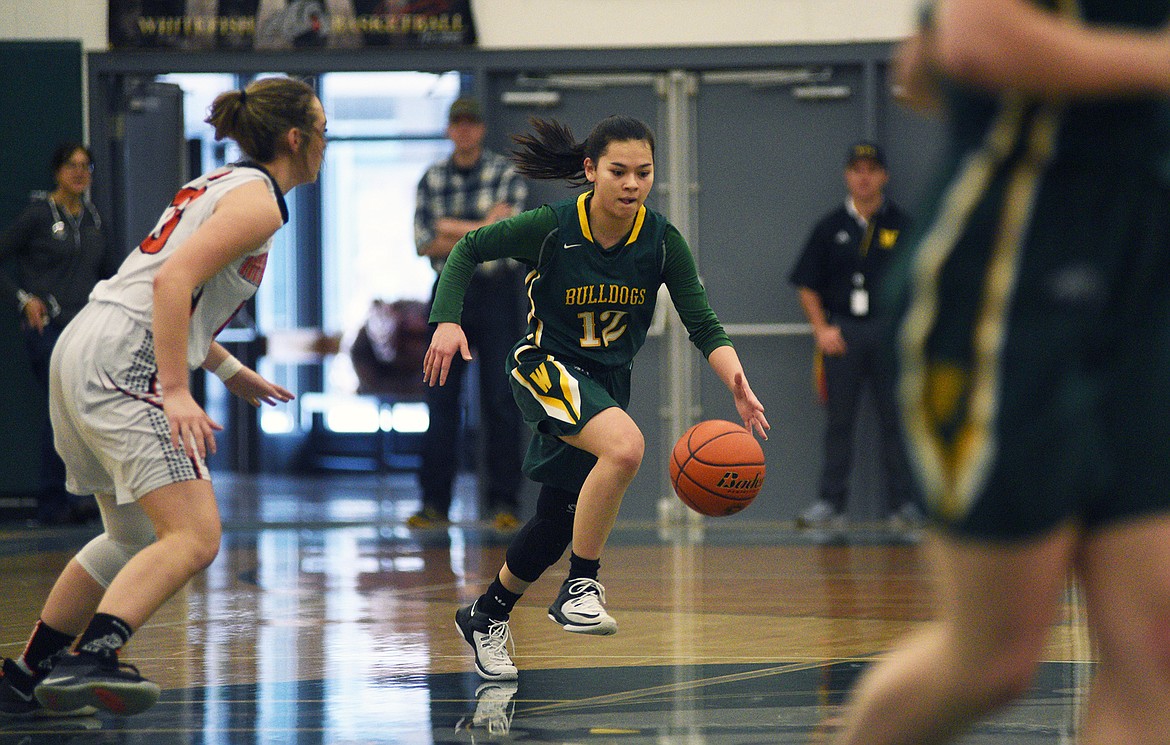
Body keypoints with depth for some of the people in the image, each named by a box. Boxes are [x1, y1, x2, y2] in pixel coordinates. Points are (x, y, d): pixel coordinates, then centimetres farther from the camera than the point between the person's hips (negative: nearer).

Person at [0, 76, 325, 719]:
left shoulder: (222, 183, 22)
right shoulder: (257, 201, -7)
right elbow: (173, 280, -20)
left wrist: (229, 370, 32)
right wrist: (176, 393, -24)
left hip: (83, 352, 10)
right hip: (122, 362, -10)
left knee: (134, 536, 24)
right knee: (194, 538, -20)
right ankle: (92, 661, -38)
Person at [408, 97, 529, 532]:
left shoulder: (506, 175, 1)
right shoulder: (431, 180, 9)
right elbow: (424, 244, -1)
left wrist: (450, 227, -7)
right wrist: (481, 231, -8)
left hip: (496, 294, -2)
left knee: (500, 400, -3)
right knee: (441, 399, 0)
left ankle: (504, 503, 1)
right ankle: (434, 503, 3)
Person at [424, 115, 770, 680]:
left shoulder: (662, 242, -10)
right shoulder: (551, 227, -17)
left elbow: (702, 324, -9)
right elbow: (469, 249, -4)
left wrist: (737, 384, -26)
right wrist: (448, 321, -17)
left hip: (608, 380, 5)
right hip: (545, 367, -5)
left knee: (558, 518, 13)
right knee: (625, 444, -33)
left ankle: (487, 615, 37)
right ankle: (580, 587, -21)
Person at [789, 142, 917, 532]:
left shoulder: (901, 226, 5)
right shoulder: (830, 228, 8)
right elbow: (808, 285, 9)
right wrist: (821, 329, -2)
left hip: (891, 333, -1)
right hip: (841, 332, 1)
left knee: (895, 422, 1)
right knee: (838, 422, 2)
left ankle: (900, 504, 7)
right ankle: (830, 504, 6)